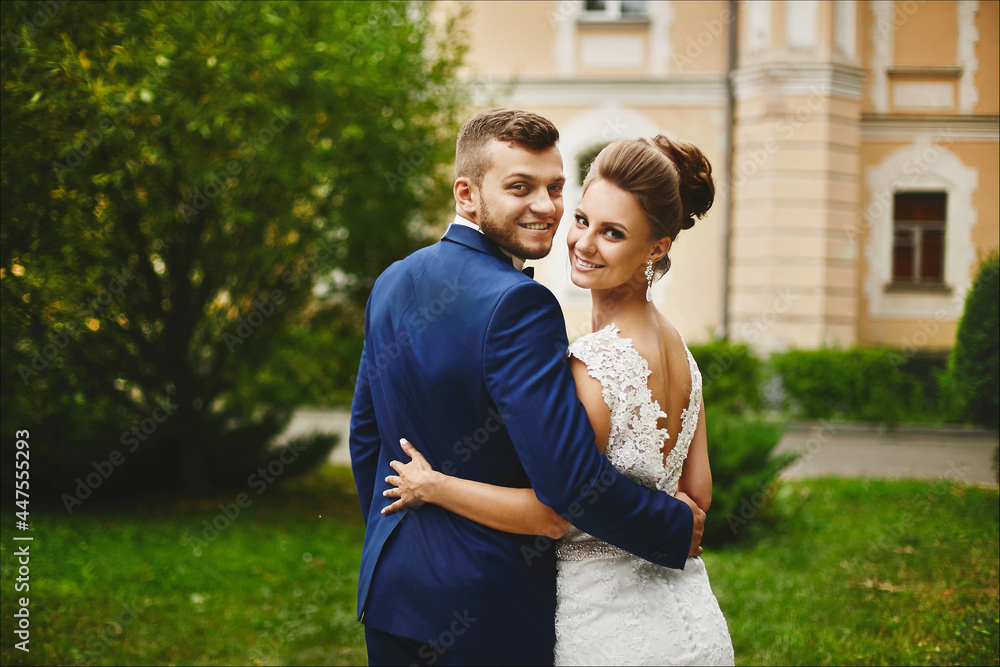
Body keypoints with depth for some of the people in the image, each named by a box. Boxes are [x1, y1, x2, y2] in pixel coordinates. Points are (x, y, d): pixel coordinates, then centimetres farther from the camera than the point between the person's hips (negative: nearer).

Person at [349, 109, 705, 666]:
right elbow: (570, 478, -26)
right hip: (488, 611, -7)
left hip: (389, 587, 8)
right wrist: (676, 529, -11)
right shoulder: (518, 305, -21)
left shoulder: (392, 283, 4)